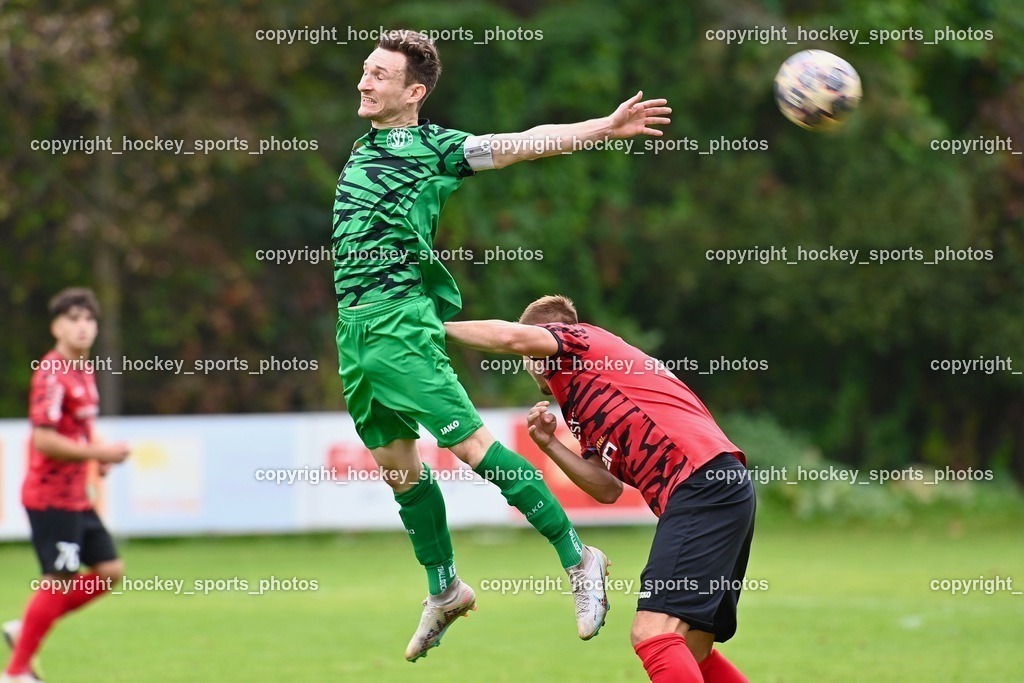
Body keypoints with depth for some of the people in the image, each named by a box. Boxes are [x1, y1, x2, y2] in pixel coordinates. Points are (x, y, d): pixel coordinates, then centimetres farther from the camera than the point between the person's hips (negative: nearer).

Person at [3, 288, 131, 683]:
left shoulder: (83, 370, 12)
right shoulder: (51, 373, -17)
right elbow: (43, 440, -23)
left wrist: (100, 456, 7)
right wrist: (97, 453, -21)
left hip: (76, 498, 9)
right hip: (50, 497, -9)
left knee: (110, 569, 9)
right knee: (59, 582, -7)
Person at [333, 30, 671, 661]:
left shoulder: (431, 145, -3)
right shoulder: (365, 148, 18)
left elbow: (522, 144, -10)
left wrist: (605, 128, -18)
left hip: (399, 323, -8)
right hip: (353, 325, 8)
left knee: (471, 444, -14)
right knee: (396, 463, 14)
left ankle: (577, 558, -8)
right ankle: (444, 592, 27)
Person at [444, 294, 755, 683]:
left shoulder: (581, 341, 7)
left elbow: (512, 337, -14)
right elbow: (607, 488, 21)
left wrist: (441, 327, 0)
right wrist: (549, 444, 11)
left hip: (702, 485, -10)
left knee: (653, 636, -19)